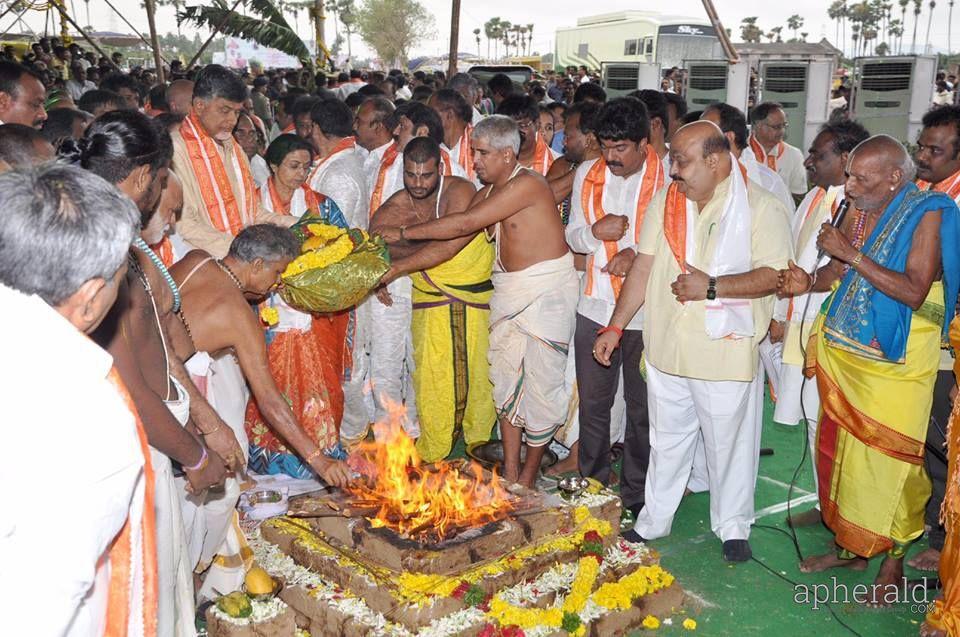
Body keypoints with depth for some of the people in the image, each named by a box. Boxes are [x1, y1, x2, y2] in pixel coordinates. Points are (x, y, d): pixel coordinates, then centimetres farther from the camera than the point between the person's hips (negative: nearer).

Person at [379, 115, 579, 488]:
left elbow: (464, 224, -24)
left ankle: (528, 478, 14)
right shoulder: (488, 192, 8)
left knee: (541, 384, -1)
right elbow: (451, 244, 6)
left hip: (546, 294, -8)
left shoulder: (527, 184, -19)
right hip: (509, 294, 8)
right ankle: (509, 473, 19)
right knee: (506, 380, 9)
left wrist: (403, 233, -18)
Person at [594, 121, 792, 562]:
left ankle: (733, 527, 31)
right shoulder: (665, 201, 5)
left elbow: (774, 276, -17)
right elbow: (643, 267, 6)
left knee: (729, 443, 11)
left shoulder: (761, 207, -10)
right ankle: (653, 520, 34)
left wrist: (712, 286, -25)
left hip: (726, 350, -4)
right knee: (666, 440, 18)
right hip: (666, 347, 4)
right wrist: (615, 326, 4)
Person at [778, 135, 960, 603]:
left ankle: (893, 565, 19)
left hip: (896, 364, -6)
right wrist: (809, 282, -11)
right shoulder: (861, 210, 6)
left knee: (889, 461, 2)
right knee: (842, 451, 14)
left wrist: (853, 254, -23)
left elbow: (914, 291, -22)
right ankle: (851, 547, 31)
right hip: (846, 354, 7)